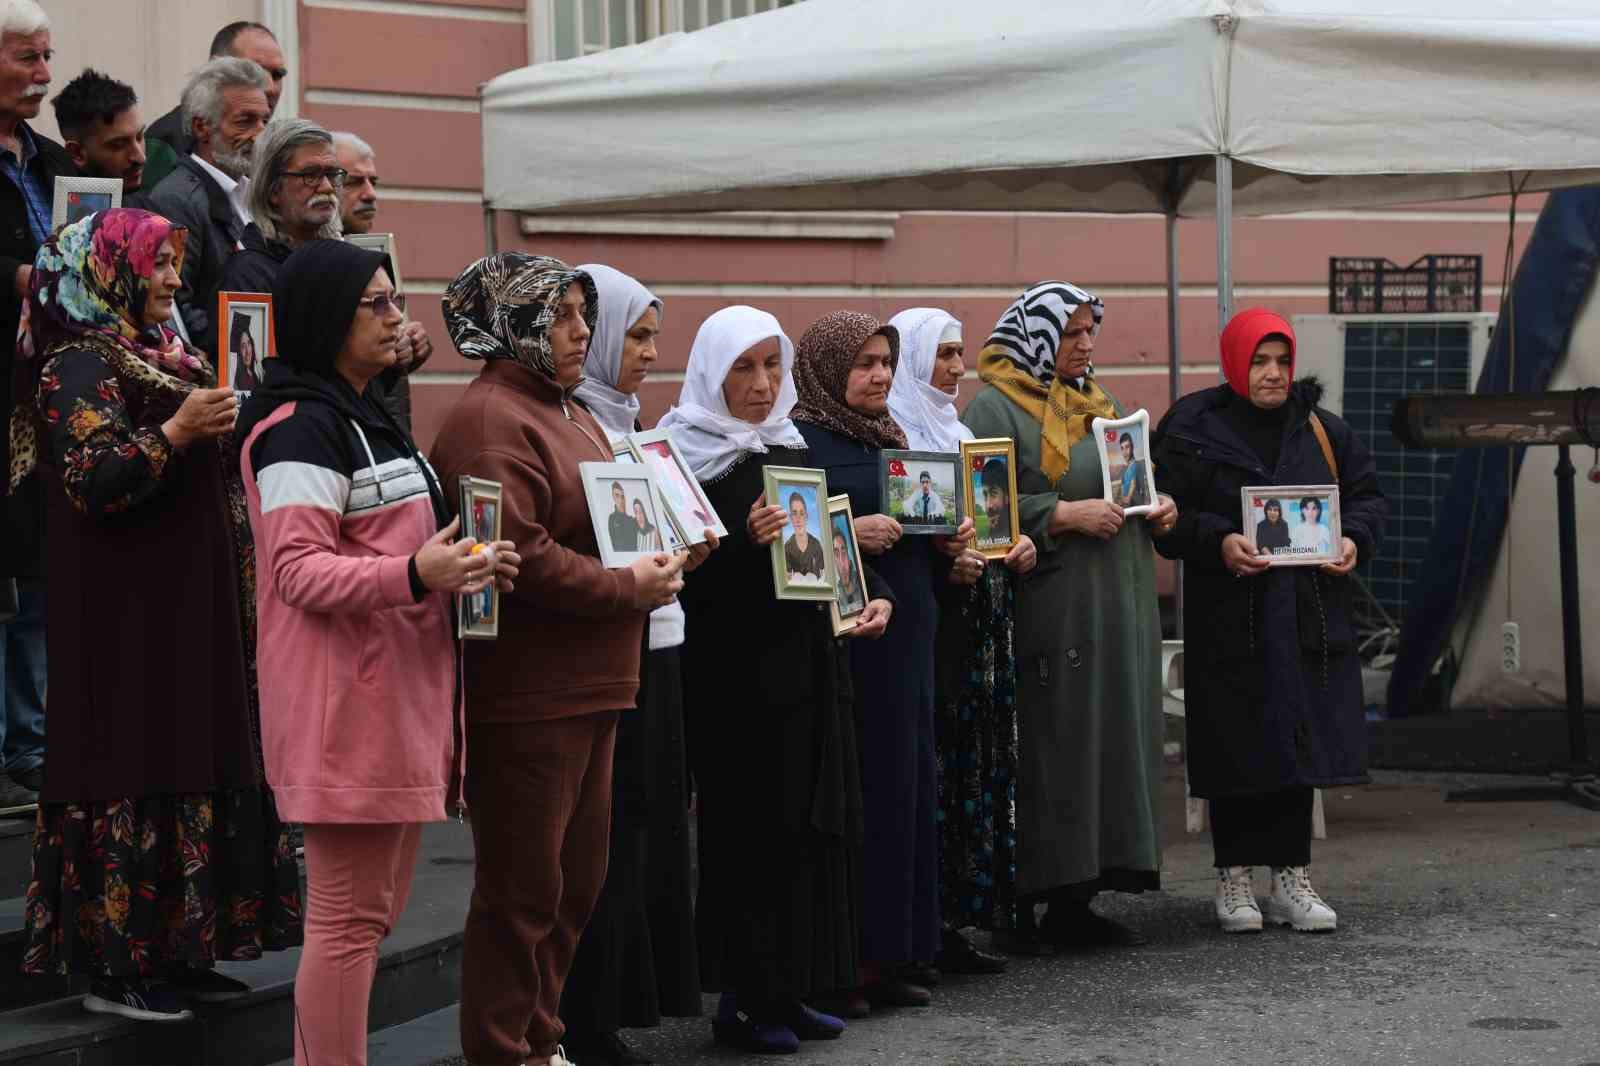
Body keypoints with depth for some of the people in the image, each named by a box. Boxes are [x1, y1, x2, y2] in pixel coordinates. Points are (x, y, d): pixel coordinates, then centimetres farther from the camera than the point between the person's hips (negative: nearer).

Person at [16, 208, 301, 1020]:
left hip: (185, 606, 9)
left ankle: (172, 950, 14)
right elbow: (91, 480, -21)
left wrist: (220, 422, 16)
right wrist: (175, 432, -25)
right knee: (133, 768, -8)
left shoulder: (156, 356, 18)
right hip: (128, 612, -9)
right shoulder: (80, 367, -11)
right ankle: (115, 963, -3)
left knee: (194, 764, 9)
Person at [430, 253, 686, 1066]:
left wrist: (656, 563, 6)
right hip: (525, 695, -10)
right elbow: (517, 556, -23)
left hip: (587, 687, 10)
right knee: (523, 887, -3)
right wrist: (628, 589, -15)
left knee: (576, 879, 15)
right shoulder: (490, 419, -13)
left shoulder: (569, 414, 19)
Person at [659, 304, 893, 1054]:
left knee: (813, 825, 8)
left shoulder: (791, 449, 13)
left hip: (808, 666, 7)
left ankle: (788, 991, 17)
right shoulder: (691, 458, -7)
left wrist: (874, 595, 1)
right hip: (739, 675, -7)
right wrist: (746, 540, -28)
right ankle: (743, 998, 4)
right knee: (752, 829, -5)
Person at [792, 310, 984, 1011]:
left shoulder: (887, 438, 18)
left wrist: (948, 548, 7)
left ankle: (894, 955, 14)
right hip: (845, 641, -9)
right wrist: (849, 532, -24)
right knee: (853, 793, -8)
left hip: (906, 638, 9)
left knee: (909, 788, 8)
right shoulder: (801, 442, -7)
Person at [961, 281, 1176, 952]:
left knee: (1107, 742, 6)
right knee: (1043, 751, -9)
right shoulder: (994, 409, -5)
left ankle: (1073, 901, 12)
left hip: (1116, 608, 8)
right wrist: (1067, 515, -20)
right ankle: (1020, 908, -3)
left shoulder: (1100, 405, 21)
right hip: (1046, 613, -8)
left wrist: (1155, 512, 7)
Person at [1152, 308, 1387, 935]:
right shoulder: (1192, 430, -3)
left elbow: (1367, 496, 15)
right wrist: (1219, 542, -22)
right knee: (1237, 750, 0)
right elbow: (1166, 514, -7)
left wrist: (1355, 539, -6)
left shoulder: (1322, 430, 10)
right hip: (1231, 620, -3)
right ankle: (1234, 879, 12)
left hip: (1309, 620, 3)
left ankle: (1291, 879, 13)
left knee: (1298, 744, 4)